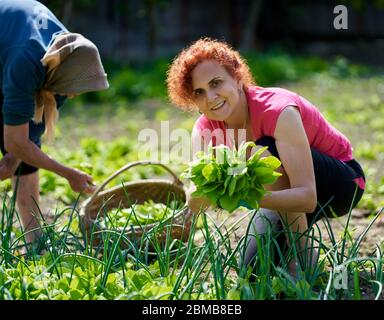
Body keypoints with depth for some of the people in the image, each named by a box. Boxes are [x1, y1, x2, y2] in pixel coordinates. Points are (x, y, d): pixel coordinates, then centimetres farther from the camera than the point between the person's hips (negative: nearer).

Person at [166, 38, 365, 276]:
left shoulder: (278, 111, -33)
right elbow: (195, 206, -18)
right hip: (286, 193, 5)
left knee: (263, 153, -32)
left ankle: (302, 255, -17)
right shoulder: (205, 129, -14)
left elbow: (307, 198, -40)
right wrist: (210, 187, -41)